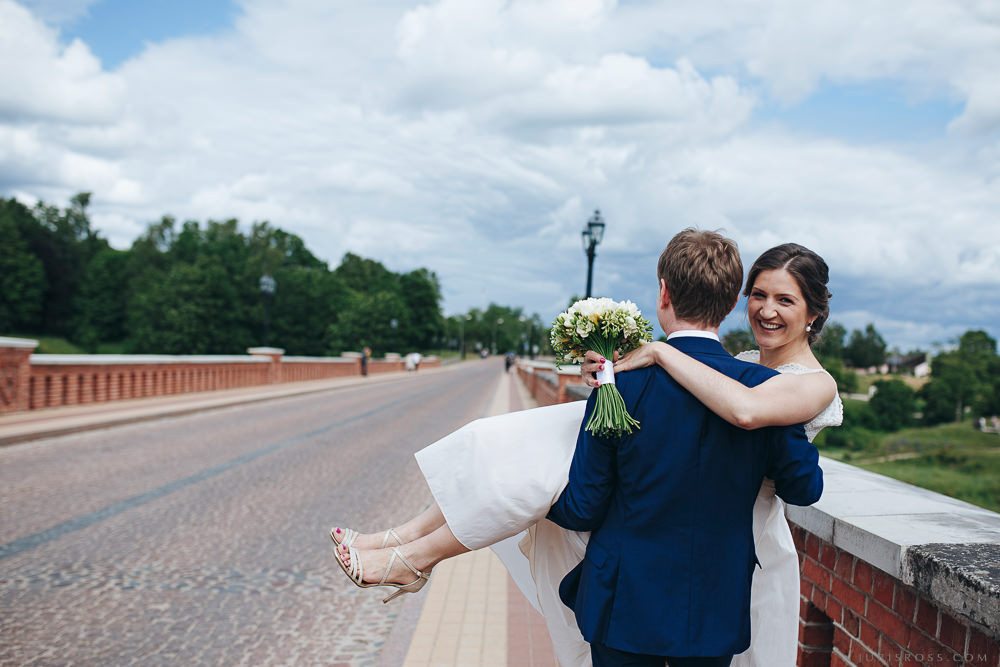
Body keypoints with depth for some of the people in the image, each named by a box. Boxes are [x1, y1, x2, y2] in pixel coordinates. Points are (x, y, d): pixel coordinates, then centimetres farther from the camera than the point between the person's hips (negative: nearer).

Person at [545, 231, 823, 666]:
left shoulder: (621, 386, -17)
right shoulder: (766, 388, -13)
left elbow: (581, 511, -10)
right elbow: (805, 487, 0)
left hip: (626, 610, -2)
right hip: (717, 614, 2)